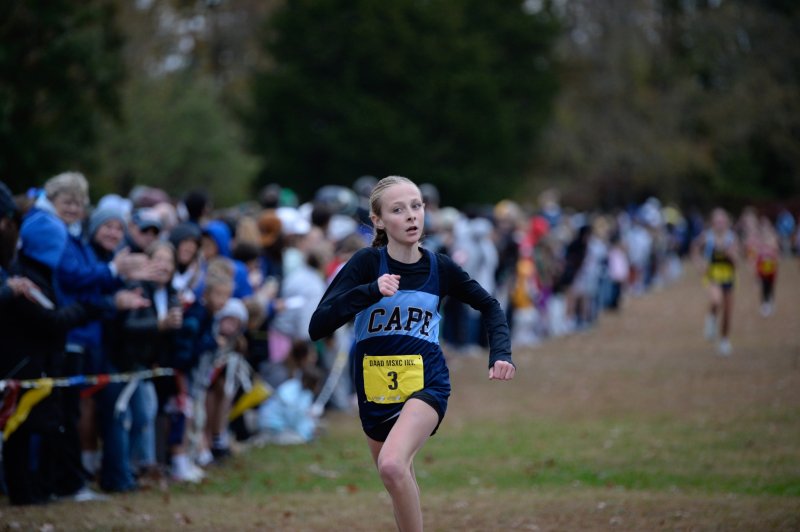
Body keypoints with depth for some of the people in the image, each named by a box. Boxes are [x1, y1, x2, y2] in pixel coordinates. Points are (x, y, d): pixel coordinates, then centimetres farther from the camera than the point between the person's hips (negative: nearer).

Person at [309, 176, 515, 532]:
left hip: (426, 385, -2)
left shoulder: (440, 268, -4)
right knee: (400, 485, 18)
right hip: (376, 390, 2)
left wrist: (501, 353, -1)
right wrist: (371, 291, -28)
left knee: (392, 465, -30)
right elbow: (317, 327, -18)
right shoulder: (367, 263, -10)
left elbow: (489, 306, 15)